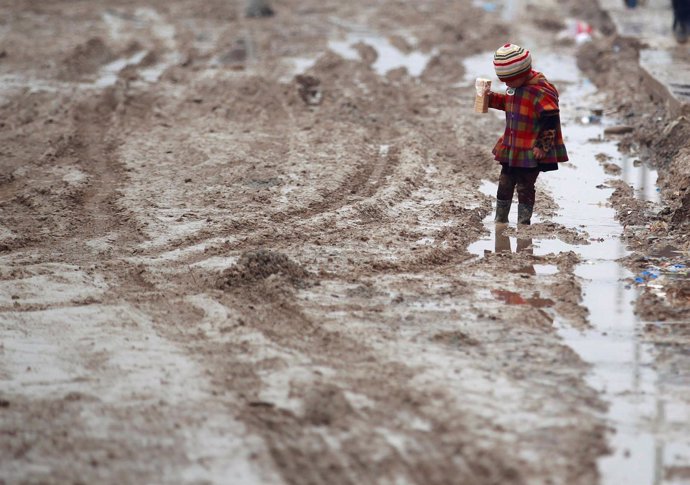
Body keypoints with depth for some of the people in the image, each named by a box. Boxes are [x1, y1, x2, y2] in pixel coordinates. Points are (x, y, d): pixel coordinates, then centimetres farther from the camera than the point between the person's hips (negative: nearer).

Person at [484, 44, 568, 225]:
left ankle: (523, 222, 12)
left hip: (531, 153, -9)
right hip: (510, 149, 9)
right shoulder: (516, 86, 5)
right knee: (505, 185, 17)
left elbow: (551, 120, -23)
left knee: (524, 188, 0)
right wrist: (491, 98, 7)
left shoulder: (540, 91, -22)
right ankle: (500, 220, 30)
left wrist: (543, 146, -21)